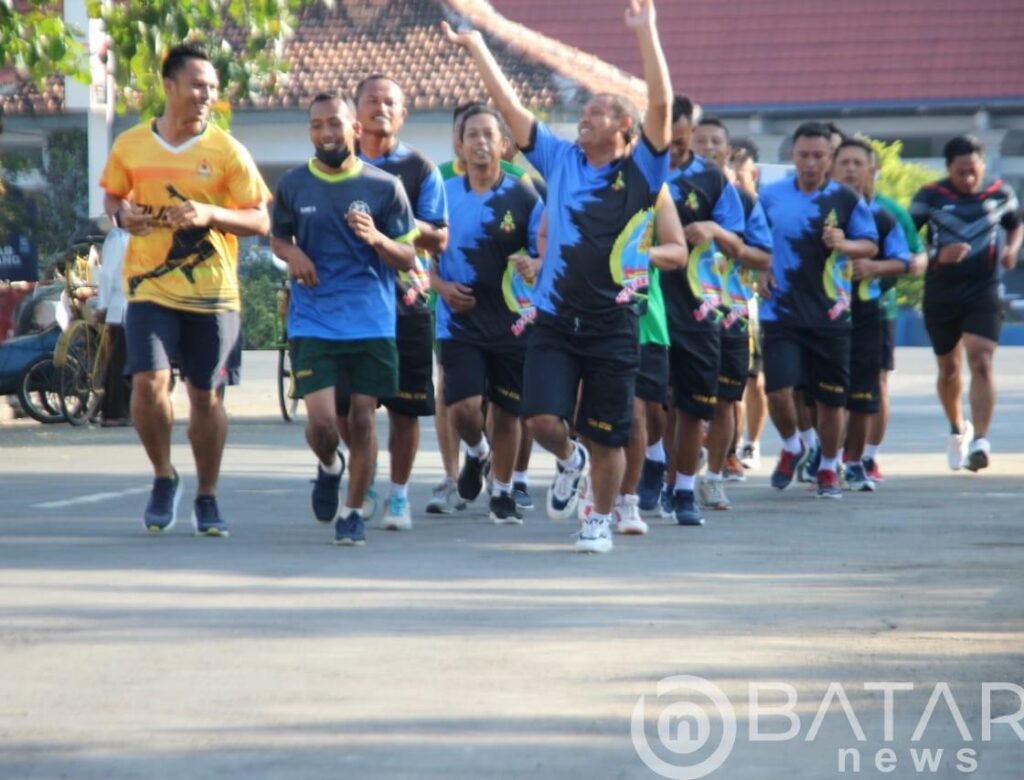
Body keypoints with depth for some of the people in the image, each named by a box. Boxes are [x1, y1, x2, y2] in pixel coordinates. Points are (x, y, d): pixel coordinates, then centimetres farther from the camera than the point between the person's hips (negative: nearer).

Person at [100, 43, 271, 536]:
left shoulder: (227, 151, -3)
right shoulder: (131, 146, 2)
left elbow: (260, 221, -3)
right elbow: (111, 195, 18)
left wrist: (210, 214, -20)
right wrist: (120, 213, -6)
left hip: (212, 293, 0)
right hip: (150, 289, 0)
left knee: (204, 395, 6)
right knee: (148, 383, -15)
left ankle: (207, 498, 23)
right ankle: (164, 478, 10)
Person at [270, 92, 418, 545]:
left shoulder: (384, 187, 0)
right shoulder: (293, 185, 3)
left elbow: (408, 259, 3)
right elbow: (278, 237, 19)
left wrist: (376, 239, -18)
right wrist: (292, 254, -4)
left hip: (372, 324, 0)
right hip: (312, 323, 0)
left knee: (362, 418, 1)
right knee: (321, 418, -10)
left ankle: (353, 512, 17)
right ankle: (328, 467, 25)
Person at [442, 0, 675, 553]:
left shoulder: (641, 174, -1)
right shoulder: (560, 160, 9)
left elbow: (661, 103, -14)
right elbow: (508, 105, 9)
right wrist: (476, 48, 6)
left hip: (613, 326, -2)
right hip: (555, 320, 2)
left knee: (606, 437, 4)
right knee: (542, 419, -10)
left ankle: (601, 519, 24)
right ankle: (568, 461, 23)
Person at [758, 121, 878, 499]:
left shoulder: (845, 199, 0)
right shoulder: (770, 196, 4)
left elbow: (871, 244, 3)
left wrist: (844, 244, -17)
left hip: (830, 314, 0)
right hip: (781, 311, 1)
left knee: (830, 398, 5)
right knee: (778, 390, -11)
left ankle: (829, 468, 25)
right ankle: (792, 447, 19)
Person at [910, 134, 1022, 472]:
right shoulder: (930, 197, -4)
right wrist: (938, 255, -19)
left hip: (984, 294, -1)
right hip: (940, 295, 1)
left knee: (981, 362, -16)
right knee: (948, 368, 13)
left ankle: (980, 440, -22)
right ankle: (958, 428, 39)